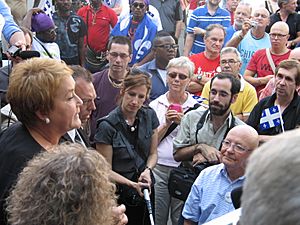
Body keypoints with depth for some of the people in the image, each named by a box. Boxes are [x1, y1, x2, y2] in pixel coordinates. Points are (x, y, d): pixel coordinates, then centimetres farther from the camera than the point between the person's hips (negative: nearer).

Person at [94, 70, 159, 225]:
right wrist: (132, 184, -25)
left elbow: (153, 153, 7)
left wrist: (147, 170, -13)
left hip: (145, 190, 5)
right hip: (119, 195, -4)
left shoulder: (149, 116, -3)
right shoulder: (107, 126, -18)